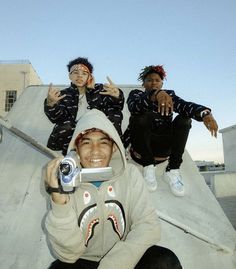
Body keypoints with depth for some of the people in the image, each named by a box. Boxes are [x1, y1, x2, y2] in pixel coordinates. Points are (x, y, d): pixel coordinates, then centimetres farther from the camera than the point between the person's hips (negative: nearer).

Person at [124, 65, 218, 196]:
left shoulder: (169, 94, 13)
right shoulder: (136, 94, 7)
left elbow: (185, 105, -11)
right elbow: (134, 107, -20)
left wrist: (205, 113, -33)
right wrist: (155, 95, -40)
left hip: (163, 145, 2)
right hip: (142, 146, -2)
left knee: (184, 119, -19)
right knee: (143, 116, -27)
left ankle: (173, 169, -21)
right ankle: (148, 166, -19)